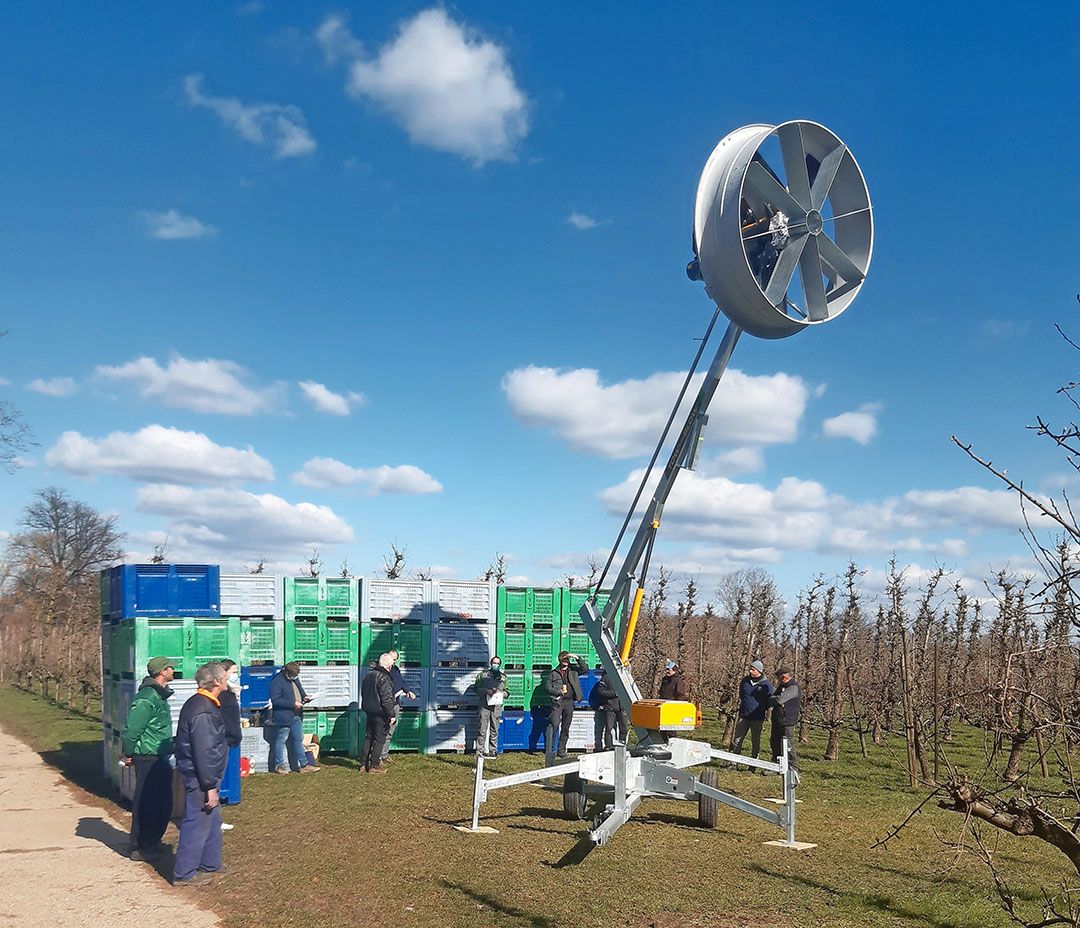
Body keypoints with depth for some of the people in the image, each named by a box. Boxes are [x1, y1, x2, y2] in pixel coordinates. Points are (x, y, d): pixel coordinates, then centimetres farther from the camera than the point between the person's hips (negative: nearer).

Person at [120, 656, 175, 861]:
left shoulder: (160, 695, 13)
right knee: (145, 804, -1)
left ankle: (153, 842, 29)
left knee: (164, 803, 16)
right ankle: (139, 848, 8)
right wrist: (129, 754, -12)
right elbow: (132, 728, -21)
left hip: (161, 758, 10)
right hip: (148, 759, -10)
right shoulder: (147, 697, -19)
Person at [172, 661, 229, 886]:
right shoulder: (203, 712, -24)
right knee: (197, 824, -1)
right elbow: (204, 753, -25)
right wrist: (210, 786, -21)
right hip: (200, 778, -10)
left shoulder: (199, 703, 9)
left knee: (213, 820, 20)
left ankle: (210, 864, 32)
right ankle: (184, 874, 9)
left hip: (202, 776, 10)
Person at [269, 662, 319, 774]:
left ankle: (304, 765, 18)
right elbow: (275, 700, -22)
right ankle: (279, 765, 15)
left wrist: (305, 697, 2)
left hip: (296, 716, 8)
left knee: (299, 739, 12)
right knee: (281, 741, 3)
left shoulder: (295, 678, 8)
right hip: (284, 717, -8)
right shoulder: (277, 681, -17)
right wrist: (293, 703, -24)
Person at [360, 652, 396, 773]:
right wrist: (391, 714, -17)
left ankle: (364, 763, 18)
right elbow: (387, 699, -21)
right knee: (379, 739, 0)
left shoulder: (369, 675, 11)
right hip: (380, 713, -8)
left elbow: (363, 693, 22)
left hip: (369, 711, 8)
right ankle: (374, 766, 2)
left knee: (369, 737, 15)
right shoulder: (384, 678, -19)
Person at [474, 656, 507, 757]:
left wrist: (501, 693, -4)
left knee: (494, 730, 4)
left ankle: (493, 750, 9)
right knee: (482, 729, -5)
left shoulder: (503, 677, 16)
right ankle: (480, 750, -2)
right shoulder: (483, 675, 8)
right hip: (484, 705, -2)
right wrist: (486, 691, -11)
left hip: (497, 706, 2)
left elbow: (506, 692, 18)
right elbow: (476, 688, 5)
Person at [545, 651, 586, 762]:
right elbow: (548, 687, 4)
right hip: (557, 701, -3)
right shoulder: (554, 673, 10)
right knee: (554, 724, -16)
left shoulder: (573, 671, 15)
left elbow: (585, 669, 5)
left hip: (569, 702, 3)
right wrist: (559, 692, -13)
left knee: (566, 728, 6)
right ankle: (549, 749, -14)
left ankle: (561, 750, 13)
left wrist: (577, 658, -4)